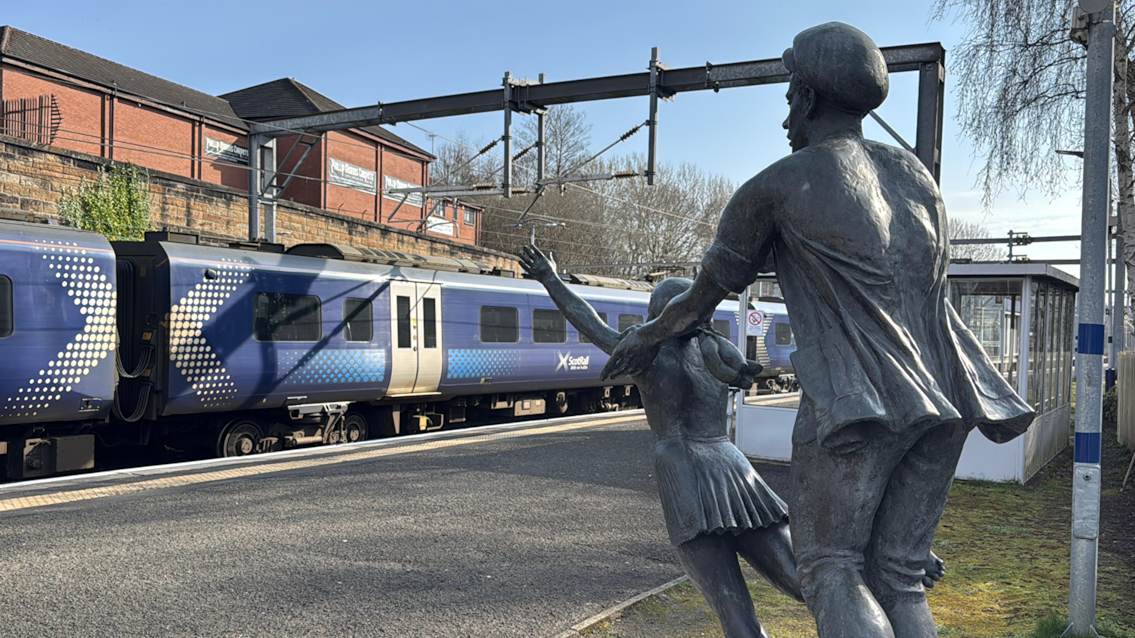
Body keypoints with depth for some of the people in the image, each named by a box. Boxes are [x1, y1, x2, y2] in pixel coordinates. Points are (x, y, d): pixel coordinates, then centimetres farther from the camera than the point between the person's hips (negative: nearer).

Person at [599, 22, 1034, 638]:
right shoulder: (916, 173, 19)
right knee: (897, 578, 11)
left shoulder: (774, 184, 1)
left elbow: (710, 287, 12)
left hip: (857, 404, -6)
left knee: (828, 567, 3)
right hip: (941, 401, 7)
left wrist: (649, 334, 29)